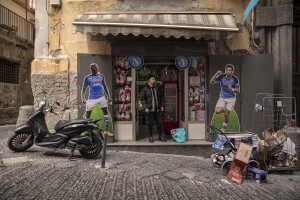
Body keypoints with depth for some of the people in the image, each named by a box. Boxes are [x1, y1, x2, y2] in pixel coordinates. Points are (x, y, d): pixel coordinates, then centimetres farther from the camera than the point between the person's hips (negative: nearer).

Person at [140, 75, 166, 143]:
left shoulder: (158, 87, 6)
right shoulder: (145, 89, -5)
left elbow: (162, 97, 12)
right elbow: (142, 99, -5)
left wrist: (162, 106, 5)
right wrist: (145, 108, -14)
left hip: (158, 109, 3)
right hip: (149, 109, -3)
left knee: (160, 122, 7)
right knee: (150, 124, 3)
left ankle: (160, 137, 21)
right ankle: (150, 137, 18)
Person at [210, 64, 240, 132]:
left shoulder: (235, 79, -13)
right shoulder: (222, 76, -8)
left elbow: (238, 91, -9)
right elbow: (212, 82, -13)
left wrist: (232, 89, -30)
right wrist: (216, 74, -25)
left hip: (231, 98, -2)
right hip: (222, 98, 2)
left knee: (226, 114, -4)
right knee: (218, 111, -18)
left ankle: (224, 127, 21)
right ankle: (224, 109, 19)